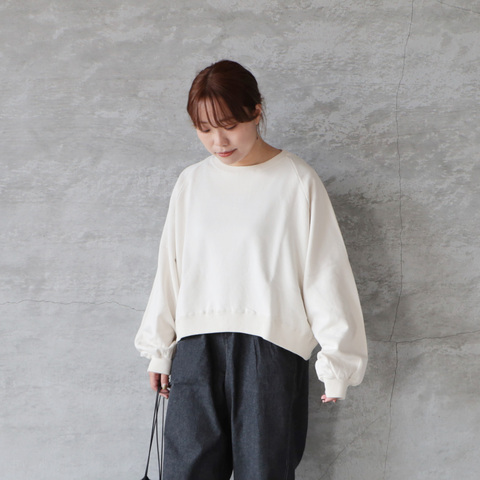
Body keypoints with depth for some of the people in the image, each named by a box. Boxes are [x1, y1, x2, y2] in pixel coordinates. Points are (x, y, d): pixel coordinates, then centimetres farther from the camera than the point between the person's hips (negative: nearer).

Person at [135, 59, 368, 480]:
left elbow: (324, 271, 0)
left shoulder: (297, 182, -1)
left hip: (271, 348, -3)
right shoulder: (191, 183, 11)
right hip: (196, 347, 3)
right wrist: (158, 349, 18)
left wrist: (336, 359, 0)